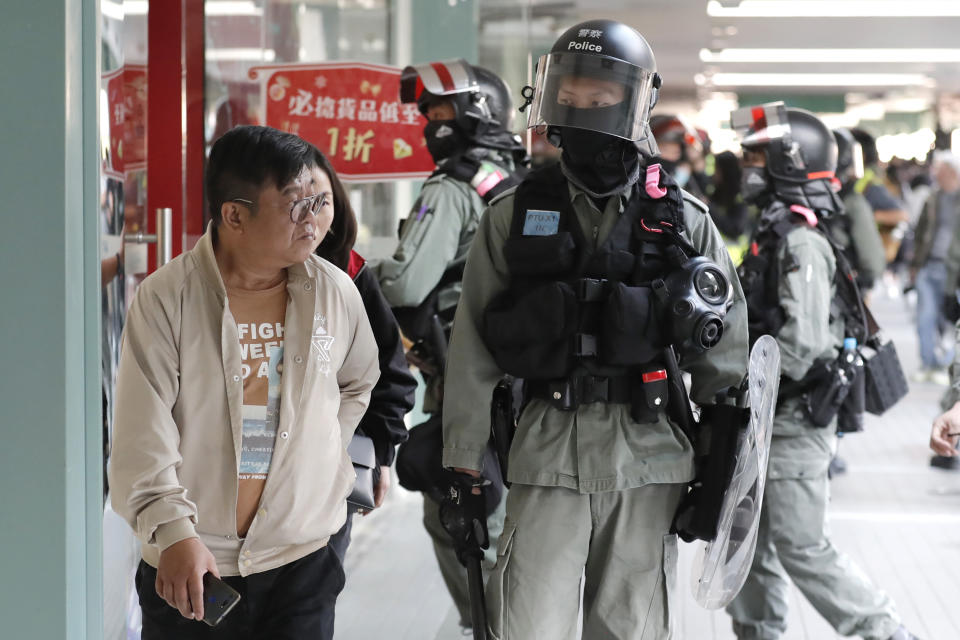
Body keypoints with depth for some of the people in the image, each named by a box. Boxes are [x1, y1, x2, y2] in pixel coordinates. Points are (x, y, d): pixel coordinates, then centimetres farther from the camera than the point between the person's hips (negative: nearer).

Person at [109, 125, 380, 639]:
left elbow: (358, 383, 23)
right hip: (189, 566, -3)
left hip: (301, 562, 3)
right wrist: (174, 532, -24)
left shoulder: (336, 292, 2)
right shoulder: (166, 297, -10)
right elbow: (143, 433, -14)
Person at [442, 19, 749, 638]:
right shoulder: (513, 215, 5)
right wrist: (462, 465, 2)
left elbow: (725, 355, 7)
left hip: (650, 454, 0)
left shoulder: (685, 220, 5)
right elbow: (473, 350, 5)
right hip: (547, 451, 0)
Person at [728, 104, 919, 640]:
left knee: (802, 547, -5)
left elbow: (802, 341, -25)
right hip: (767, 417, 10)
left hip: (795, 419, -10)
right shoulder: (776, 233, 14)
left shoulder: (801, 243, -17)